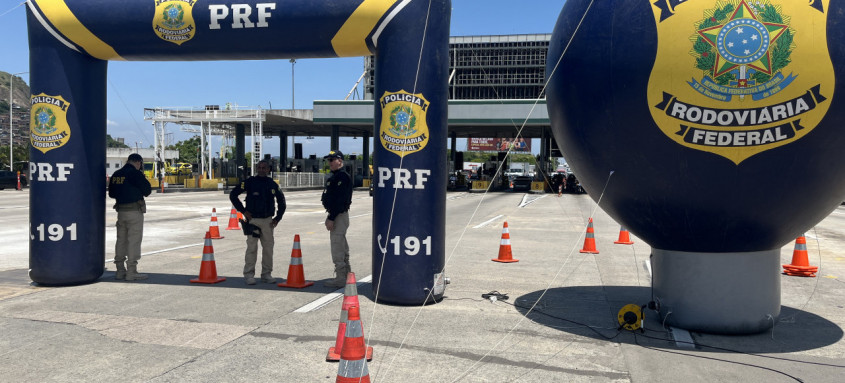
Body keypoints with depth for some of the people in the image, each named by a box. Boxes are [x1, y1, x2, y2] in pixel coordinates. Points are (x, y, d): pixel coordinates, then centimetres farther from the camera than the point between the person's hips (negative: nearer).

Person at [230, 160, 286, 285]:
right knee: (252, 247, -5)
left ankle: (266, 274, 14)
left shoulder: (272, 184, 8)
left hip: (268, 220, 4)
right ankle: (248, 275, 2)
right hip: (253, 219, -4)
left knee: (268, 247, 5)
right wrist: (243, 210, -6)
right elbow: (233, 195, -2)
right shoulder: (249, 182, -3)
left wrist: (277, 218, 10)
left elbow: (281, 201, 19)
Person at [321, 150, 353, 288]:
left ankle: (340, 278, -4)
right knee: (342, 247, 17)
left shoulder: (342, 177, -16)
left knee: (337, 247, -8)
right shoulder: (335, 177, 17)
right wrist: (330, 217, 19)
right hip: (337, 215, 11)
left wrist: (331, 218, -24)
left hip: (339, 216, -11)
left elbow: (339, 199, -23)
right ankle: (347, 275, 27)